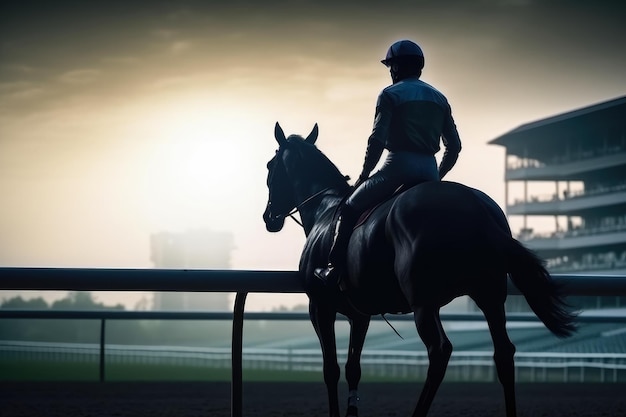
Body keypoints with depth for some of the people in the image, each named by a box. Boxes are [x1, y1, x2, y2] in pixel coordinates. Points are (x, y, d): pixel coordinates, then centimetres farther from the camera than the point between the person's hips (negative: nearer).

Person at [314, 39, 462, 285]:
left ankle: (334, 269, 4)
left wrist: (363, 176, 1)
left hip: (399, 164, -5)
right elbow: (454, 146, 14)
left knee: (350, 209, 8)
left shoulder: (390, 95, -1)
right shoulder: (439, 99, 17)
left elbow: (377, 141, -9)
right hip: (429, 170, 5)